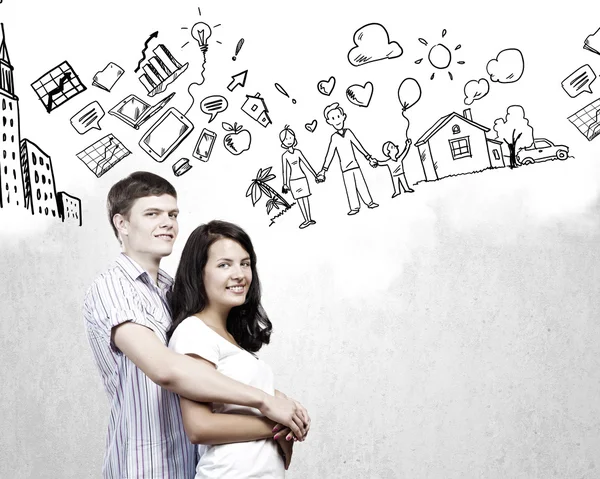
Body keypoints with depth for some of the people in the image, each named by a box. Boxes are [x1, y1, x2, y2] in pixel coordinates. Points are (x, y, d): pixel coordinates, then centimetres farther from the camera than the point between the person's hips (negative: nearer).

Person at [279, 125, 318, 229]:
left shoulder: (298, 152, 0)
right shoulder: (285, 156, -5)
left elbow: (306, 163, 6)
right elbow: (284, 170, -1)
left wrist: (314, 174, 9)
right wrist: (285, 184, -1)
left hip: (302, 177, 2)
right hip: (293, 180, -1)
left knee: (305, 198, 4)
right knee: (299, 199, 1)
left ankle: (309, 218, 10)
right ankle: (307, 220, 6)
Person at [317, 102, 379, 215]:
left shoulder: (348, 132, 0)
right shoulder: (334, 137, -8)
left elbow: (358, 145, 9)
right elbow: (330, 154, -6)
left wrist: (368, 157, 14)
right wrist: (323, 170, -7)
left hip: (355, 164, 2)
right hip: (345, 167, -2)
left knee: (361, 184, 7)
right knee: (350, 187, 1)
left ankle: (369, 202, 18)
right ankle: (354, 207, 9)